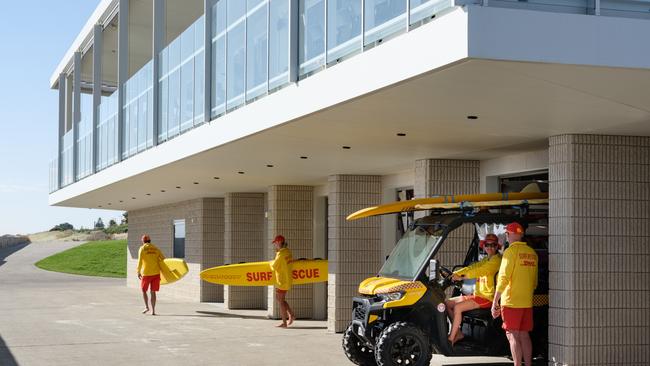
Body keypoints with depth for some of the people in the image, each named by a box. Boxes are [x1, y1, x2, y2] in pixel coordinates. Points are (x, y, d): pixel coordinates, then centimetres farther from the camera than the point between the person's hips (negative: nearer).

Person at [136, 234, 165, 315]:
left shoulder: (142, 248, -1)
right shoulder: (156, 248, 11)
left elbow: (140, 261, -10)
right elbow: (163, 259, 8)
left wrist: (138, 272, -6)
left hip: (146, 273, -3)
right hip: (156, 273, 3)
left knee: (143, 290, 13)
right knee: (153, 292, 8)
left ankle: (146, 307, 0)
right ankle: (153, 310, 3)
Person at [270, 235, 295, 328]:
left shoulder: (281, 253, -20)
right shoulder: (287, 251, 9)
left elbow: (274, 266, -16)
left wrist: (271, 263, 6)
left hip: (282, 280, -9)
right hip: (286, 279, 9)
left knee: (281, 300, -2)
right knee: (278, 298, 19)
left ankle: (284, 323, 2)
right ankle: (291, 315, 16)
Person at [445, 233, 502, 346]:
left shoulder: (496, 260, -10)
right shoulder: (486, 260, 19)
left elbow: (479, 271, -22)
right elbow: (473, 267, 9)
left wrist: (461, 277, -27)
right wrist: (455, 274, -5)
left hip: (487, 298, -10)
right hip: (478, 294, 10)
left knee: (457, 307, -25)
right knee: (448, 303, 5)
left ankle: (451, 339, -20)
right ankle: (458, 333, 7)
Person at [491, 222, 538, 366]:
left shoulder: (511, 251, -10)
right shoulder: (532, 253, 11)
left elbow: (503, 278, -15)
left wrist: (495, 302, -13)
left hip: (511, 301, -7)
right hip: (527, 302, 7)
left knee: (513, 336, -4)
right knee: (524, 335, 13)